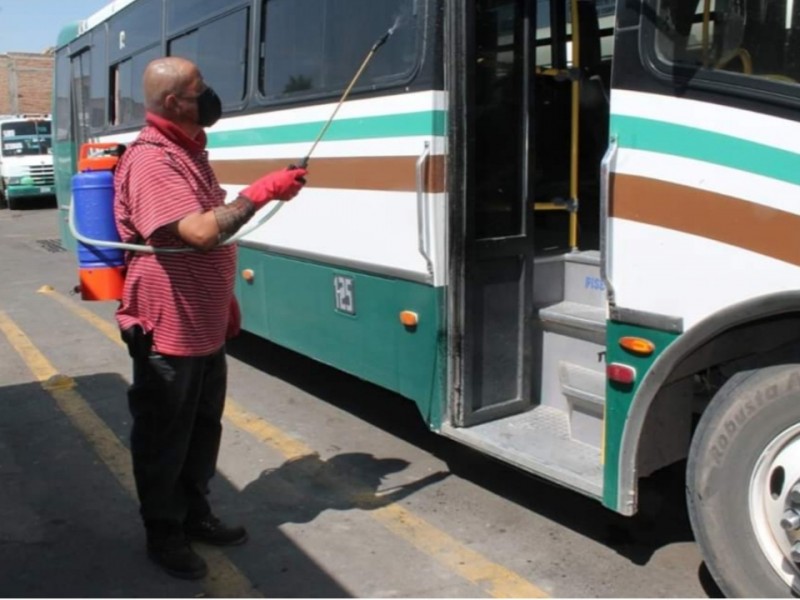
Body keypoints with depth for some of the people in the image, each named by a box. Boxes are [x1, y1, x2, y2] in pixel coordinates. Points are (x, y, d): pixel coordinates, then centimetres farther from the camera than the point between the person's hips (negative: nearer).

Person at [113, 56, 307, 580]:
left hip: (206, 324, 9)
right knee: (164, 436, 7)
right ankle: (164, 533, 23)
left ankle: (196, 514, 35)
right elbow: (200, 232, -33)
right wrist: (262, 192, -24)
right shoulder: (151, 162, -20)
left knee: (204, 426, 19)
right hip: (168, 329, -9)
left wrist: (226, 301, 20)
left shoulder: (190, 152, 12)